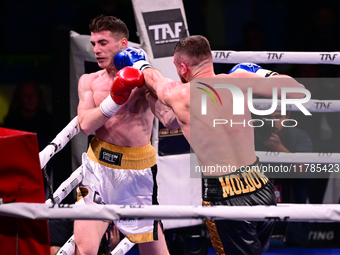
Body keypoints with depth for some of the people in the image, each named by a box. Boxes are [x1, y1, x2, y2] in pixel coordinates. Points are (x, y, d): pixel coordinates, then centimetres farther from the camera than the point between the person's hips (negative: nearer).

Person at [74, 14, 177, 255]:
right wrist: (115, 99, -20)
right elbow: (86, 125, -8)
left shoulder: (143, 79, -7)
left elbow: (171, 120, -20)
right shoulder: (89, 81, 6)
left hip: (136, 170, -3)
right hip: (99, 167, 3)